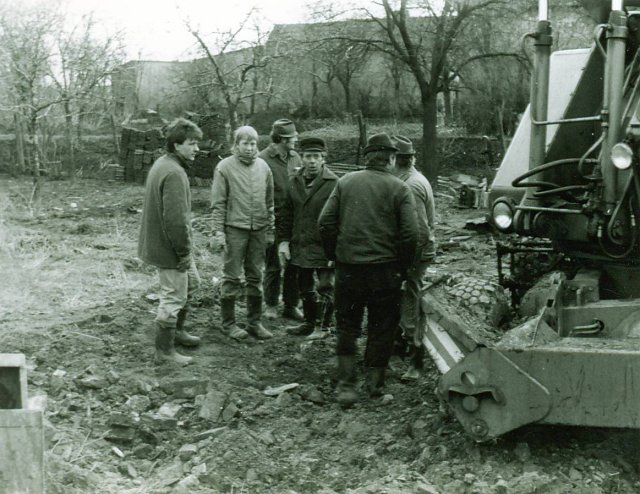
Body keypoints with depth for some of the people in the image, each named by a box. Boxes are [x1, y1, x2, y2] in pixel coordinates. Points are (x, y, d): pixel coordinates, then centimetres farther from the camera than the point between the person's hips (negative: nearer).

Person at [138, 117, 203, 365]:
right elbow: (175, 219, -29)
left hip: (158, 241, 10)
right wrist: (184, 251, -19)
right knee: (174, 297, 2)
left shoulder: (161, 163, 8)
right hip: (169, 248, -10)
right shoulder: (174, 173, -26)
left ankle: (177, 330, 39)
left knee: (191, 282, 25)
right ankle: (165, 352, 15)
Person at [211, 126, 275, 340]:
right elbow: (218, 203, -5)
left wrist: (270, 230, 9)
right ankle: (228, 323, 13)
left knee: (255, 277, 11)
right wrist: (218, 230, -11)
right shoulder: (224, 167, -5)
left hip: (259, 229, 4)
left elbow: (269, 201, 12)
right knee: (232, 277, 2)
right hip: (235, 228, -4)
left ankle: (255, 321, 21)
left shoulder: (263, 167, 7)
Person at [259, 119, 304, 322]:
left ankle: (291, 305, 20)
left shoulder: (295, 157, 9)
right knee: (274, 266, 6)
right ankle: (271, 305, 21)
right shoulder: (263, 159, -10)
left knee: (294, 264, 8)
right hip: (274, 221, -5)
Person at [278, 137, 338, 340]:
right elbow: (287, 214, 12)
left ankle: (324, 327, 17)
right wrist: (284, 240, 7)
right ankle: (309, 323, 31)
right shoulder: (295, 182, 7)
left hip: (323, 247, -6)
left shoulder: (333, 183, -11)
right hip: (300, 246, 6)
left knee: (325, 288, 4)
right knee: (305, 288, 16)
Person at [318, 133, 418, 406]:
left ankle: (346, 384, 7)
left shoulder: (345, 182, 3)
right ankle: (374, 381, 19)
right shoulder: (399, 189, -4)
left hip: (347, 267, 2)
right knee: (381, 328, 14)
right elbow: (410, 233, -10)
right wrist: (402, 266, 4)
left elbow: (325, 223, 0)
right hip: (384, 268, -2)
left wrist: (334, 255, 11)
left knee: (347, 326, 13)